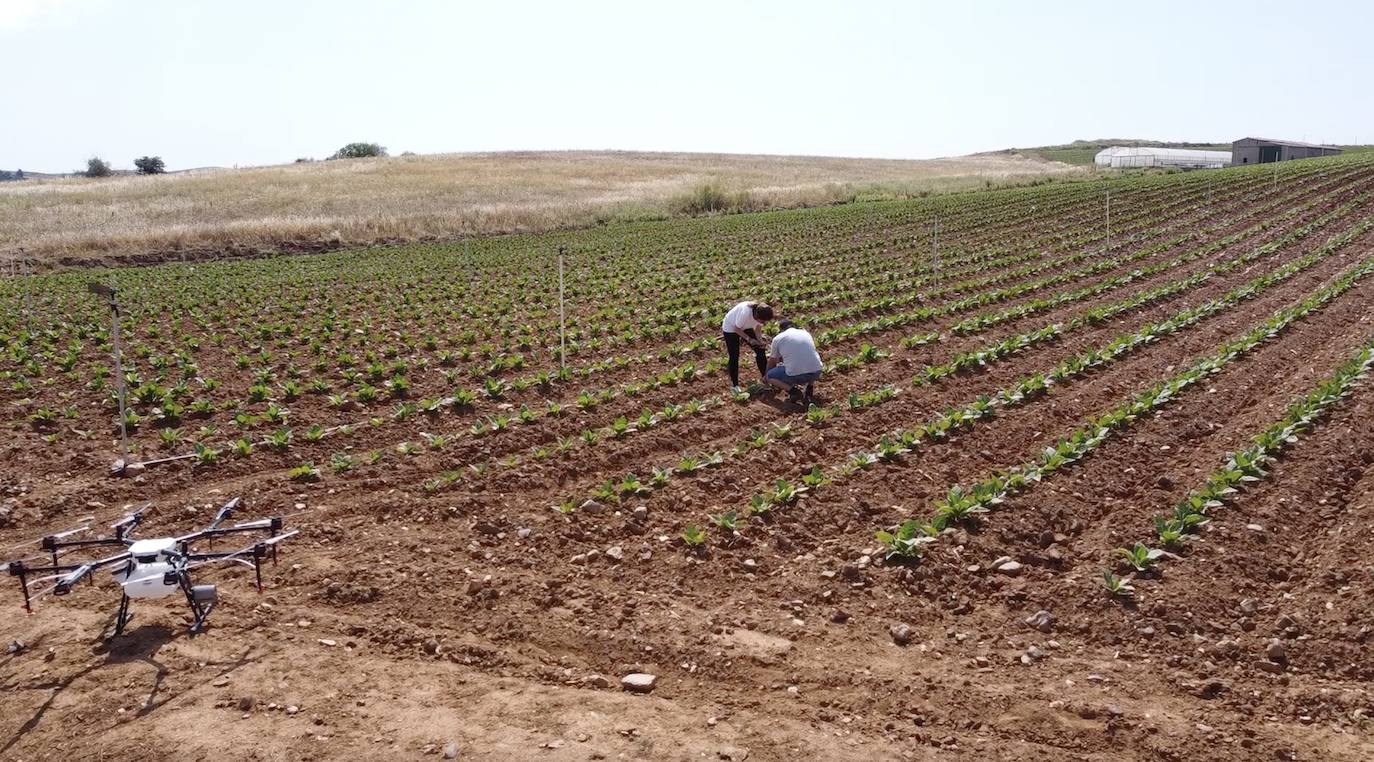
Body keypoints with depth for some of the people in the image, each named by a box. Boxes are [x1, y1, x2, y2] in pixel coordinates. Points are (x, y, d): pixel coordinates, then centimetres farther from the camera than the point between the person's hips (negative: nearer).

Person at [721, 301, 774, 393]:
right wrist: (749, 339, -32)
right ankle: (734, 385, 5)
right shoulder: (745, 312, -42)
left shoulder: (760, 315, -25)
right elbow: (737, 329, -26)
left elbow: (757, 330, -9)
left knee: (760, 350, -1)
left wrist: (761, 343, -22)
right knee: (734, 356, -7)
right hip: (730, 328, -6)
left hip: (745, 327, 6)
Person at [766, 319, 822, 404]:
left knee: (769, 376, 18)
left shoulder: (777, 338, 8)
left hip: (795, 375, -4)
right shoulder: (806, 333, 20)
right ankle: (809, 387, 16)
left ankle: (792, 390, -3)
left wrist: (766, 376, 40)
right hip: (816, 373, 5)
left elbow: (773, 361, 21)